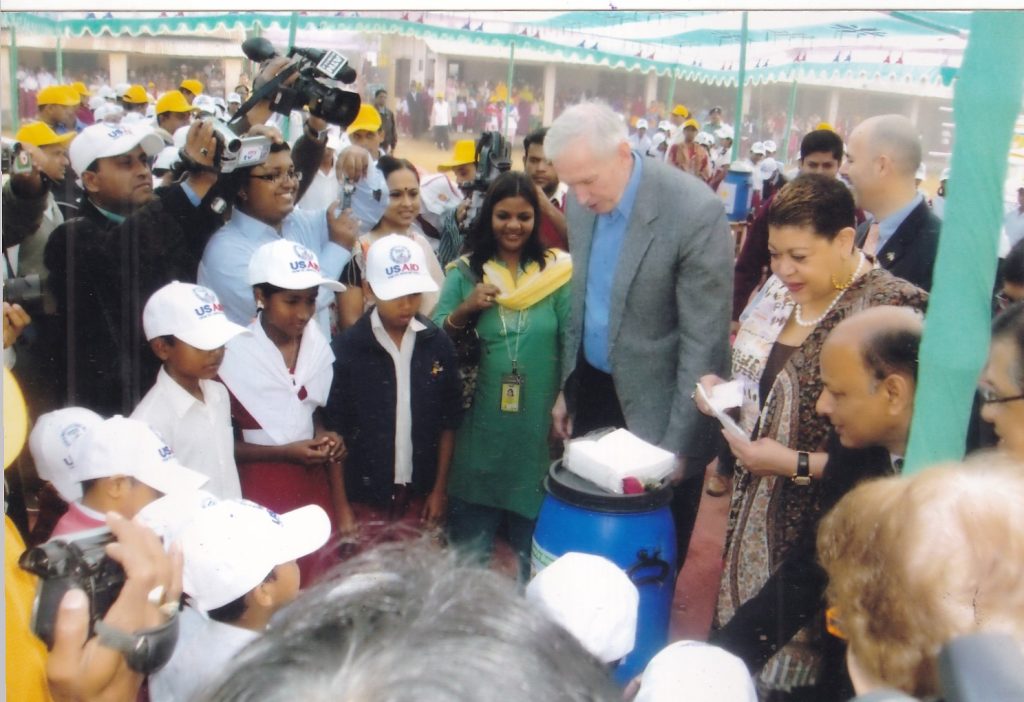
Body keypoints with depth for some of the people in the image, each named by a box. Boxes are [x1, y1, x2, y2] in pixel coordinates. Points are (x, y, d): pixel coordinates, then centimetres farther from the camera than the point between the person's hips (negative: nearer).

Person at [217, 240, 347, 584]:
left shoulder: (317, 345, 0)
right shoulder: (234, 354, -14)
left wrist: (327, 437, -6)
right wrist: (285, 452, -17)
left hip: (313, 484, 4)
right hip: (259, 490, -4)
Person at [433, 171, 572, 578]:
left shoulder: (556, 272, 1)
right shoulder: (465, 273, 3)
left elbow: (573, 343, -4)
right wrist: (464, 311, -16)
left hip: (537, 427, 0)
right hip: (478, 426, 0)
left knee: (533, 546, 16)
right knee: (470, 546, 12)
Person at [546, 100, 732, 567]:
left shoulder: (696, 212, -22)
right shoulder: (583, 202, -1)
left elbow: (703, 340, -19)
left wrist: (678, 443, -17)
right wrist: (567, 388, 12)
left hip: (655, 406, -5)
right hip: (594, 387, 6)